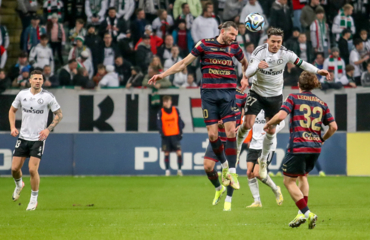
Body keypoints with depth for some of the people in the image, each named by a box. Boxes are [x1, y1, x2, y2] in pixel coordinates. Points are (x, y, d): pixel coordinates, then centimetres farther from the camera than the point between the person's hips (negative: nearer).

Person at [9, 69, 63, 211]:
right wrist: (12, 127, 2)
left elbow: (59, 114, -1)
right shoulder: (22, 94, 2)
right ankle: (19, 185, 37)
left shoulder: (48, 97, -8)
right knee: (15, 168, 2)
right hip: (23, 137, 4)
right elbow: (12, 110, 17)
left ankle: (34, 199, 5)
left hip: (38, 138, -3)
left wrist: (48, 129, -13)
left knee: (33, 169, -13)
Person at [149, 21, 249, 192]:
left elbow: (245, 63, 28)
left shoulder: (235, 47, 7)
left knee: (230, 131, -10)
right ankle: (224, 165, 18)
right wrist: (163, 75, 1)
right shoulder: (204, 44, -1)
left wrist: (245, 78, 12)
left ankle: (232, 172, -4)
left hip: (228, 92, 1)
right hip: (209, 93, -1)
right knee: (212, 134, -5)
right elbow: (184, 63, 4)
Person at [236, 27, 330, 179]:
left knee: (271, 131, 4)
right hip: (257, 93, -2)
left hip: (275, 96, 2)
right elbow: (248, 73, -24)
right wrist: (257, 66, -45)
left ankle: (263, 160, 25)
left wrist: (317, 71, -10)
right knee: (248, 124, -15)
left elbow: (301, 63, 2)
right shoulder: (259, 52, -17)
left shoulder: (286, 54, -12)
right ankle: (237, 148, 14)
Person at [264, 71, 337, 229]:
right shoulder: (321, 103, 12)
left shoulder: (294, 98, 0)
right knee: (303, 176, 27)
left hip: (298, 146, -5)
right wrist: (323, 139, 25)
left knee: (289, 181, 6)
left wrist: (269, 124, 5)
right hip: (315, 147, 5)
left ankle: (307, 213, -8)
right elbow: (333, 127, 8)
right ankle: (302, 213, 20)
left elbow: (281, 116, -14)